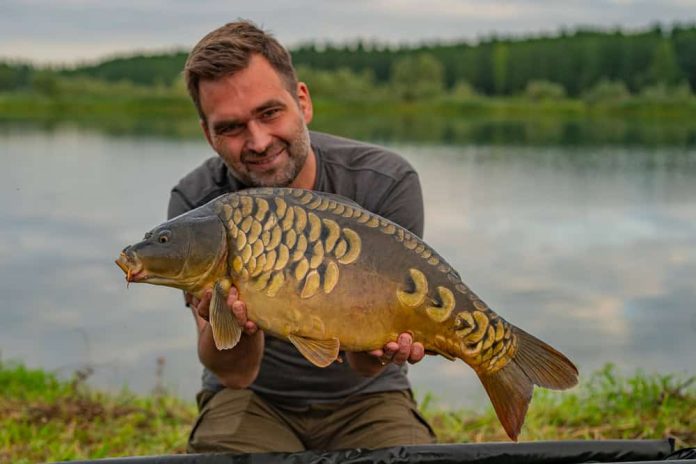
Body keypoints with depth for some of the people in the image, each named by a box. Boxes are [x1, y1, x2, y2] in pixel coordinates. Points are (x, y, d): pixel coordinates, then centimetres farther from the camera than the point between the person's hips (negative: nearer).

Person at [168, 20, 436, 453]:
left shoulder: (387, 183, -16)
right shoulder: (195, 204, -14)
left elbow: (364, 367, -16)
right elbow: (234, 374, -18)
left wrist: (376, 347, -40)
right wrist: (230, 322, -40)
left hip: (362, 399, 0)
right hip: (254, 400, 0)